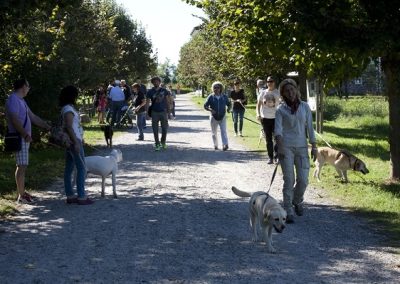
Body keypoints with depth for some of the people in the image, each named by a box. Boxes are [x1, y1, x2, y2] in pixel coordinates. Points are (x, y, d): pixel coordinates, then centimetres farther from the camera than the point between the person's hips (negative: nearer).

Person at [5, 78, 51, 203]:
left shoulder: (21, 100, 17)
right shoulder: (13, 99, -13)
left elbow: (33, 117, 22)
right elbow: (15, 120, -22)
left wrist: (48, 127, 20)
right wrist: (26, 135, -24)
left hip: (24, 138, 10)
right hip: (19, 138, -10)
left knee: (22, 166, 13)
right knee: (22, 166, -8)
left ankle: (22, 192, 20)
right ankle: (21, 196, -5)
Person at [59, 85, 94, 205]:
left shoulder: (68, 108, 14)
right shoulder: (68, 109, -15)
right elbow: (69, 127, -22)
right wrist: (76, 142, -24)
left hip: (71, 141, 10)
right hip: (74, 141, -10)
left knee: (69, 168, 10)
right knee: (81, 168, -6)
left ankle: (70, 196, 14)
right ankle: (81, 197, -5)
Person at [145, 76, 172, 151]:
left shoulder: (164, 91, 4)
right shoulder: (150, 92, 0)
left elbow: (168, 102, 7)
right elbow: (147, 103, -1)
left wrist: (169, 112, 3)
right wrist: (147, 113, -9)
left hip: (163, 112, 1)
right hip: (154, 112, -1)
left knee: (165, 129, 0)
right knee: (155, 130, 0)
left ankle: (163, 142, 22)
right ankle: (157, 145, 9)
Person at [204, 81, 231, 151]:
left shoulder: (224, 97, 2)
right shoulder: (211, 97, -3)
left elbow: (229, 104, 14)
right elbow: (205, 106, -3)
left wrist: (228, 108, -8)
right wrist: (210, 109, -23)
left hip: (222, 117, 0)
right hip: (213, 117, 0)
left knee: (223, 131, -15)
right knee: (214, 132, 10)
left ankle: (225, 145, -25)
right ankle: (215, 145, 26)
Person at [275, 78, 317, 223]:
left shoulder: (305, 107, 7)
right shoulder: (280, 109, 0)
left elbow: (309, 127, 9)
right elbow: (278, 129, -10)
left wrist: (314, 146, 4)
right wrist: (279, 146, -24)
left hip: (302, 147, 2)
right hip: (286, 147, -2)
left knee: (303, 180, -1)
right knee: (289, 179, -6)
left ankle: (297, 201, 29)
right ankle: (288, 211, 1)